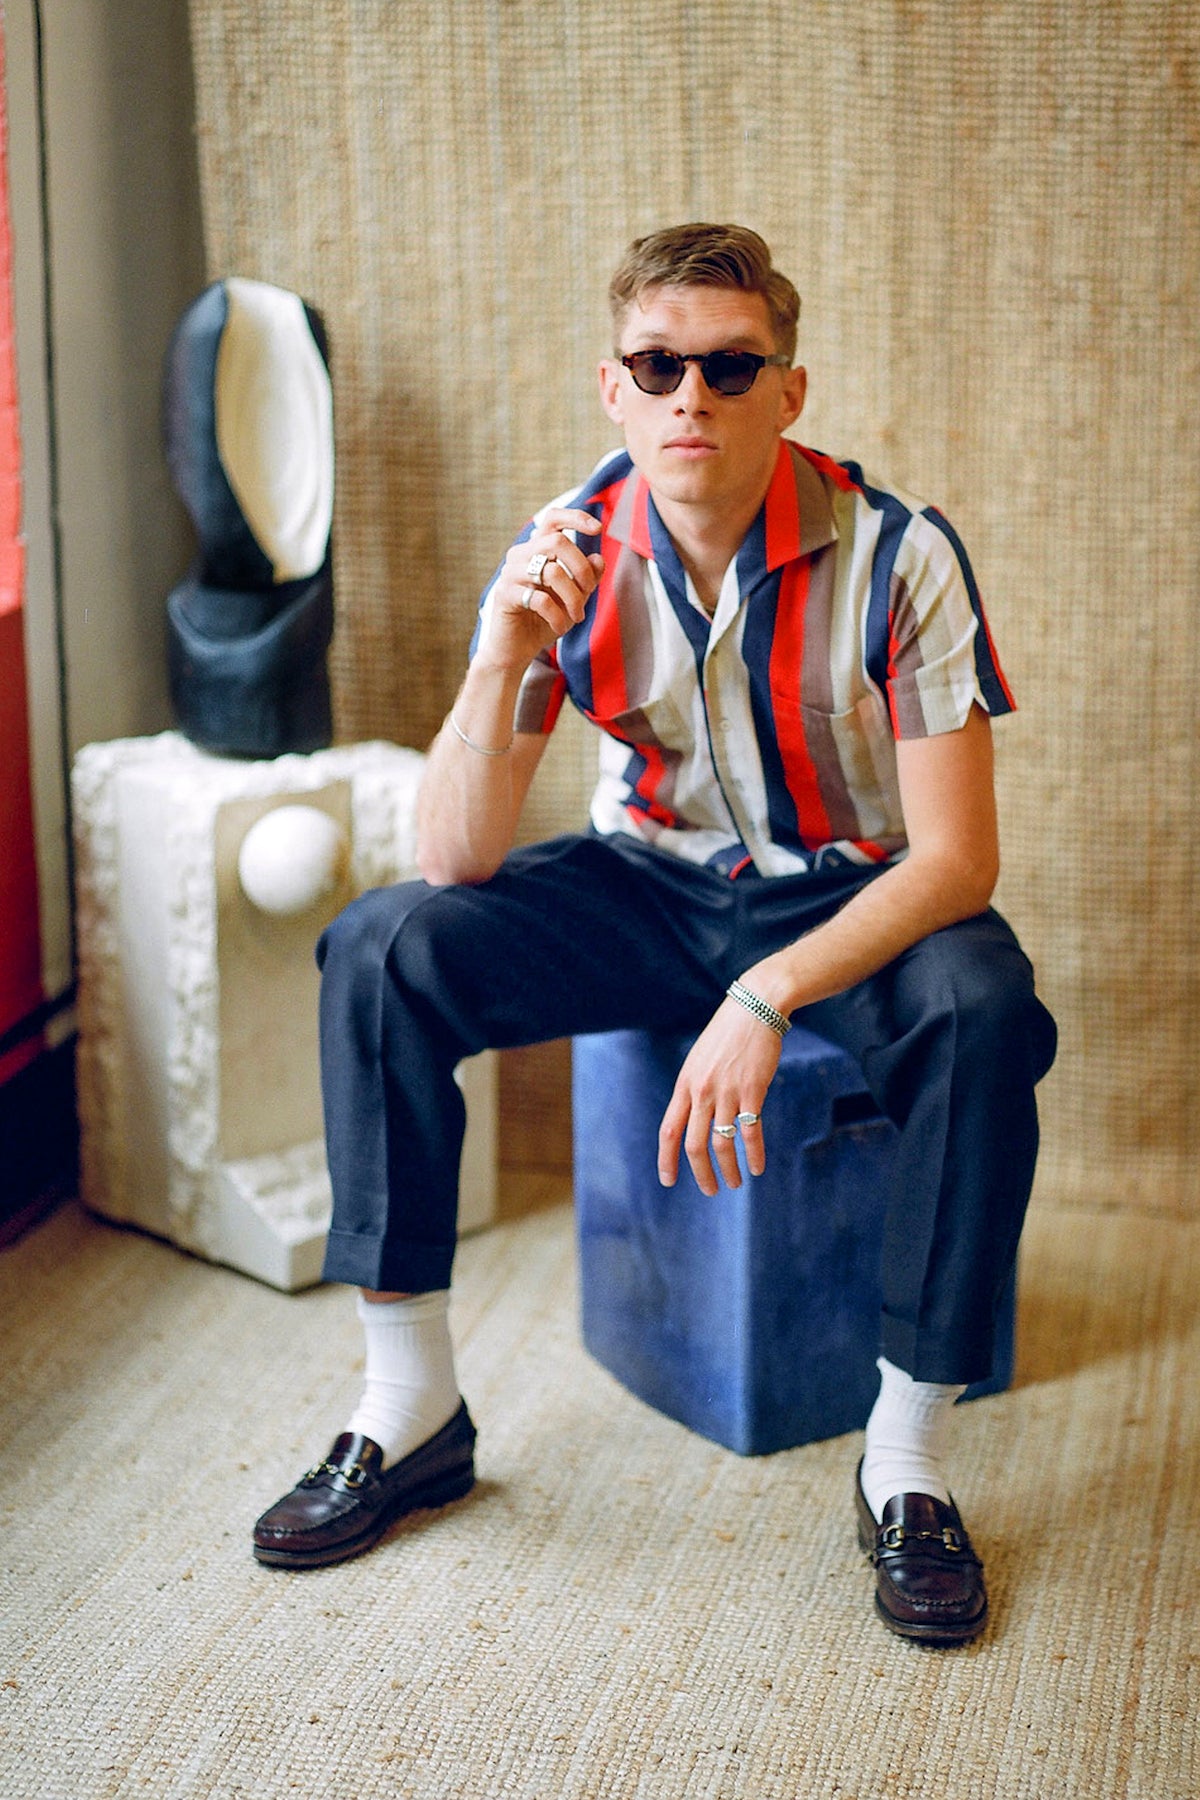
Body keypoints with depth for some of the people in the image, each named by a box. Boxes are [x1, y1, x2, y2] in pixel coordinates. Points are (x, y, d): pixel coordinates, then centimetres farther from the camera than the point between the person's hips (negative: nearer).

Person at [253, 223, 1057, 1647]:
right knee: (383, 948, -19)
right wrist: (505, 658, -32)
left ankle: (906, 1464, -17)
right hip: (651, 886, 3)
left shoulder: (897, 556, -20)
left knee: (983, 1013, -35)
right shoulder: (563, 555, -12)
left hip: (853, 899, -2)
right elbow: (453, 860, -16)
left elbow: (957, 857, -22)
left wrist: (764, 998, -35)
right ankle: (412, 1409, -6)